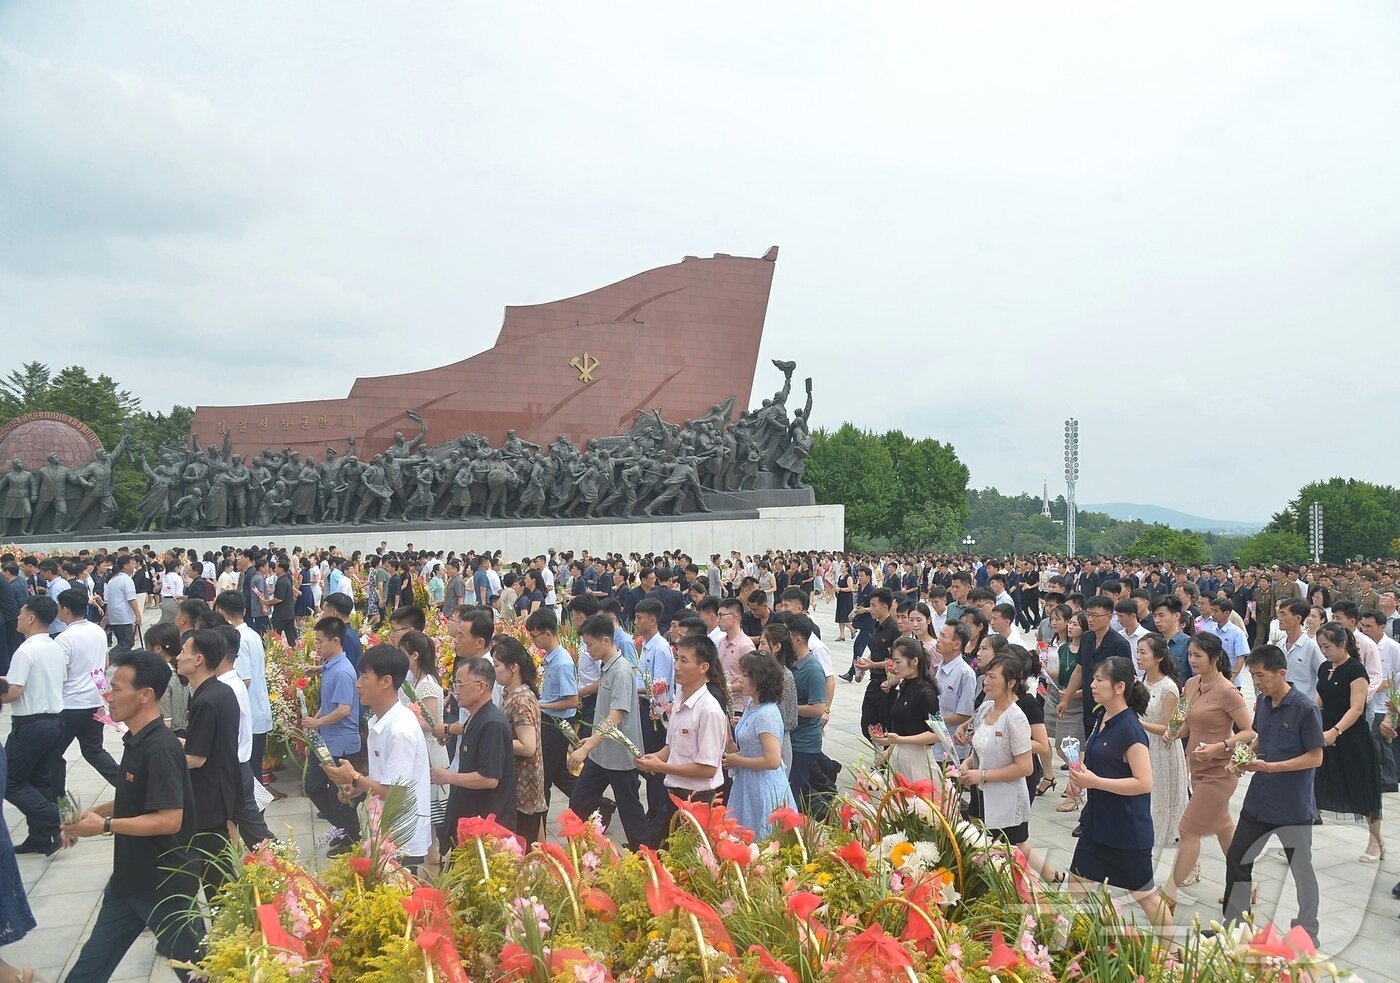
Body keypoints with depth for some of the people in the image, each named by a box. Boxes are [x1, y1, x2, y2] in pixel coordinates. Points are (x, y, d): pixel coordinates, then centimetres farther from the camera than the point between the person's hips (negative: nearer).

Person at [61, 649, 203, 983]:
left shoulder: (162, 748, -24)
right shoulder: (136, 741, 5)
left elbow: (169, 819, -28)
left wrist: (105, 825, -21)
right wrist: (93, 813, 4)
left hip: (166, 885, -9)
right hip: (129, 879, 9)